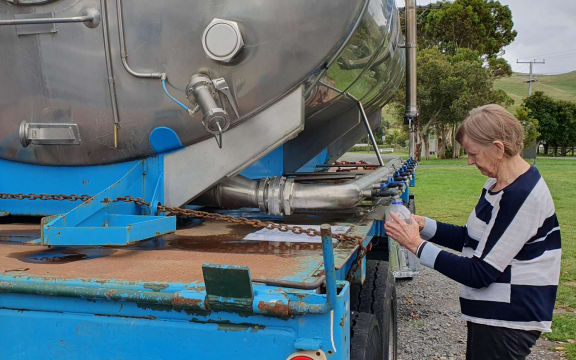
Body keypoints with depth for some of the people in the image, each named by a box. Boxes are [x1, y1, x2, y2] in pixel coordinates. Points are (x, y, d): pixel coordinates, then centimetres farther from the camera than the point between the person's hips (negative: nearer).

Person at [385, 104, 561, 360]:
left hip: (509, 322, -9)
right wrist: (423, 225, 1)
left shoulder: (523, 197, -25)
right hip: (489, 312, 9)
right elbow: (470, 238, 13)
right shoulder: (498, 184, 6)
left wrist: (417, 245, -21)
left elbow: (480, 273, -24)